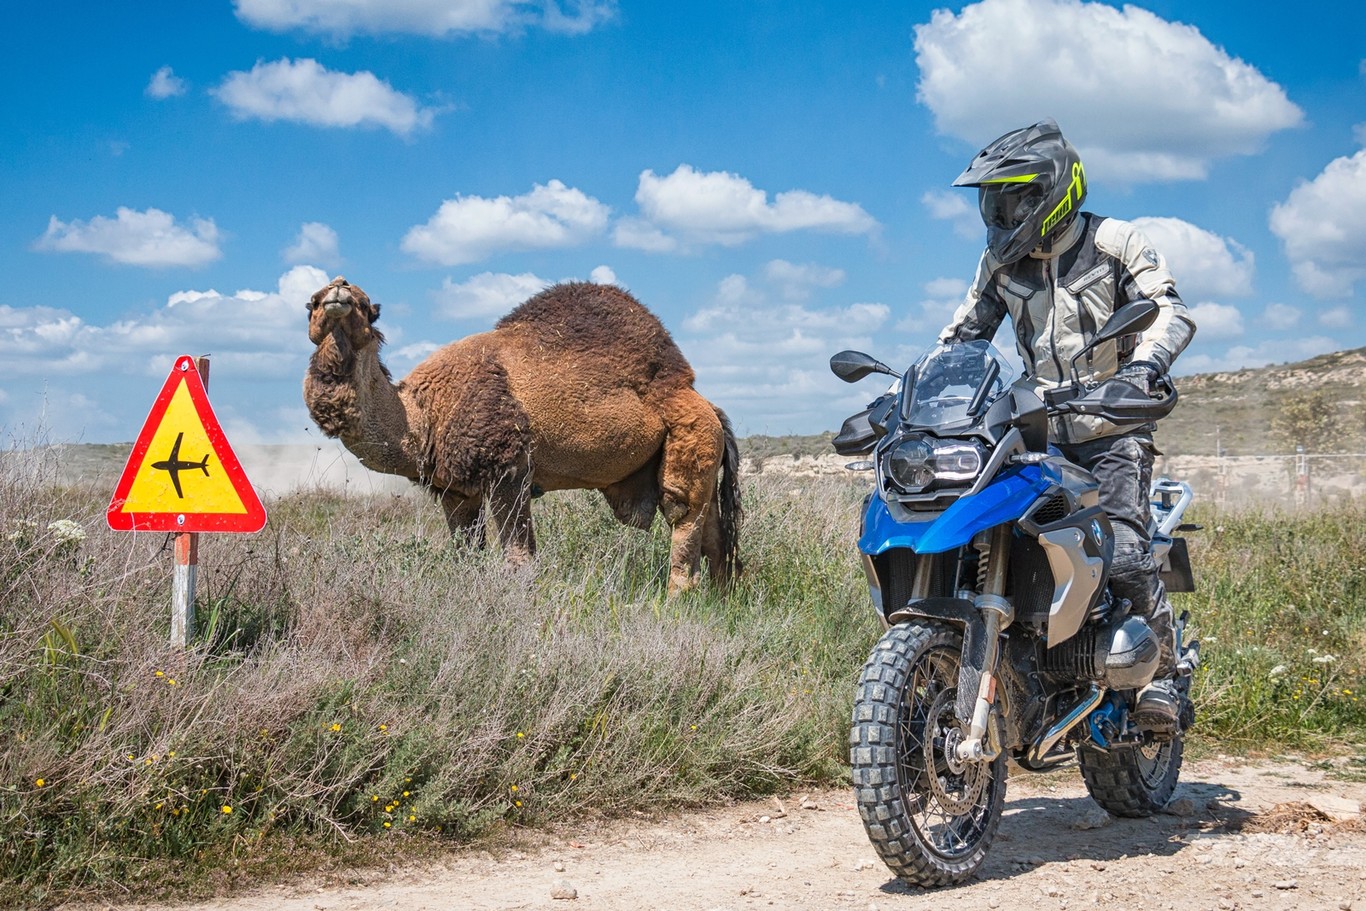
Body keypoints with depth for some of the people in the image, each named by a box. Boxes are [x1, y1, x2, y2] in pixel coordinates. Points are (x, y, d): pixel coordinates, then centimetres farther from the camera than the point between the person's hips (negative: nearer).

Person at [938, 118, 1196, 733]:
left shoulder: (1115, 243, -2)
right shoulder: (999, 264, 13)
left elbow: (1172, 312, -11)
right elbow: (963, 334, 18)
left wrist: (1142, 367, -32)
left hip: (1114, 427, -5)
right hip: (1040, 431, 5)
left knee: (1123, 551, -19)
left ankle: (1161, 672, -1)